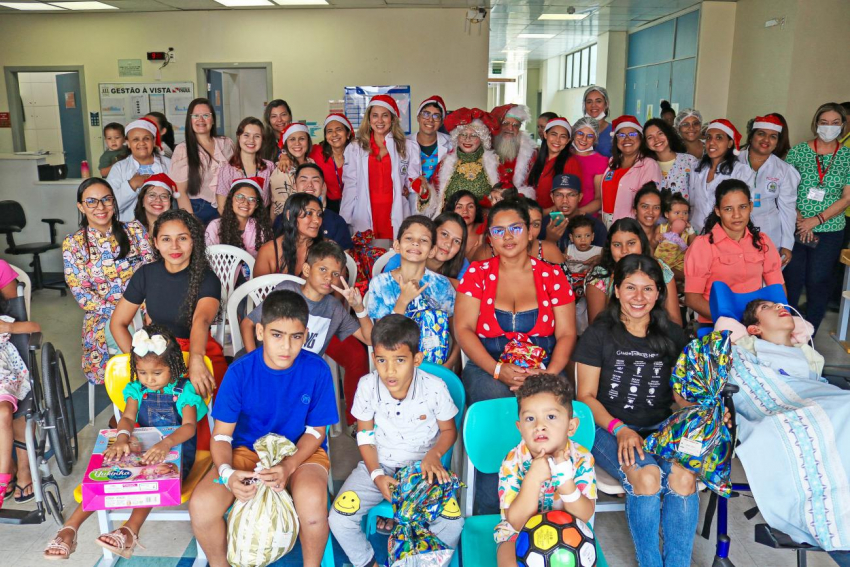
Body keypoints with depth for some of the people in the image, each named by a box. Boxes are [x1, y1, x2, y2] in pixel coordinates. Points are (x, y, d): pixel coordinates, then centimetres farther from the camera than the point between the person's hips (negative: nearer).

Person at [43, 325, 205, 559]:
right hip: (141, 450, 5)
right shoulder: (137, 389, 5)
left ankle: (130, 531, -48)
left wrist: (166, 443, -46)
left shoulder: (184, 390, -10)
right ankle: (70, 529, -17)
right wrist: (122, 439, -34)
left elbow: (189, 426, -24)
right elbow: (127, 418, -9)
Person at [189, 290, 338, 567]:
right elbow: (222, 433, -8)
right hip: (247, 449, 2)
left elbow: (316, 431, -6)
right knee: (201, 505, -23)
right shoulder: (240, 371, -15)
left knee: (312, 502, -34)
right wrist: (226, 472, -27)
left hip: (300, 451, -1)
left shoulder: (317, 370, -17)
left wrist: (289, 466, -24)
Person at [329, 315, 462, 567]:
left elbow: (448, 430, 1)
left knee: (452, 523, -23)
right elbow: (365, 435, -1)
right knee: (338, 518, -18)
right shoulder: (367, 385, -12)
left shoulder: (435, 388, -15)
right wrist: (376, 475, -13)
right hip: (378, 465, 2)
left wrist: (434, 454, -19)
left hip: (422, 469, -1)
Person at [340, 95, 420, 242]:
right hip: (365, 219, 0)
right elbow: (350, 187, 5)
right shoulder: (354, 148, 8)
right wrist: (344, 224, -1)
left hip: (396, 218, 0)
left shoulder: (408, 147, 8)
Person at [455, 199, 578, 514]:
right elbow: (463, 328, 0)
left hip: (543, 371, 1)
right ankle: (488, 519, -15)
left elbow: (566, 334, 5)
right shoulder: (477, 273, 8)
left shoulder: (553, 275, 10)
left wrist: (549, 373, -13)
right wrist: (498, 370, -14)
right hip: (489, 367, 0)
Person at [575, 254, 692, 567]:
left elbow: (682, 394, 17)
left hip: (661, 428, 3)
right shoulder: (599, 334, 1)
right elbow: (586, 396, -1)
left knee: (684, 476, -29)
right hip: (609, 429, -3)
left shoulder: (673, 335, 11)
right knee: (647, 475, -32)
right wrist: (620, 429, -15)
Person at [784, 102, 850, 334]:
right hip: (795, 228, 0)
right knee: (792, 280, 3)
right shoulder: (798, 151, 1)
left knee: (818, 281, 3)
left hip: (829, 230, 0)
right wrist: (799, 219, -11)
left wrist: (816, 220, -12)